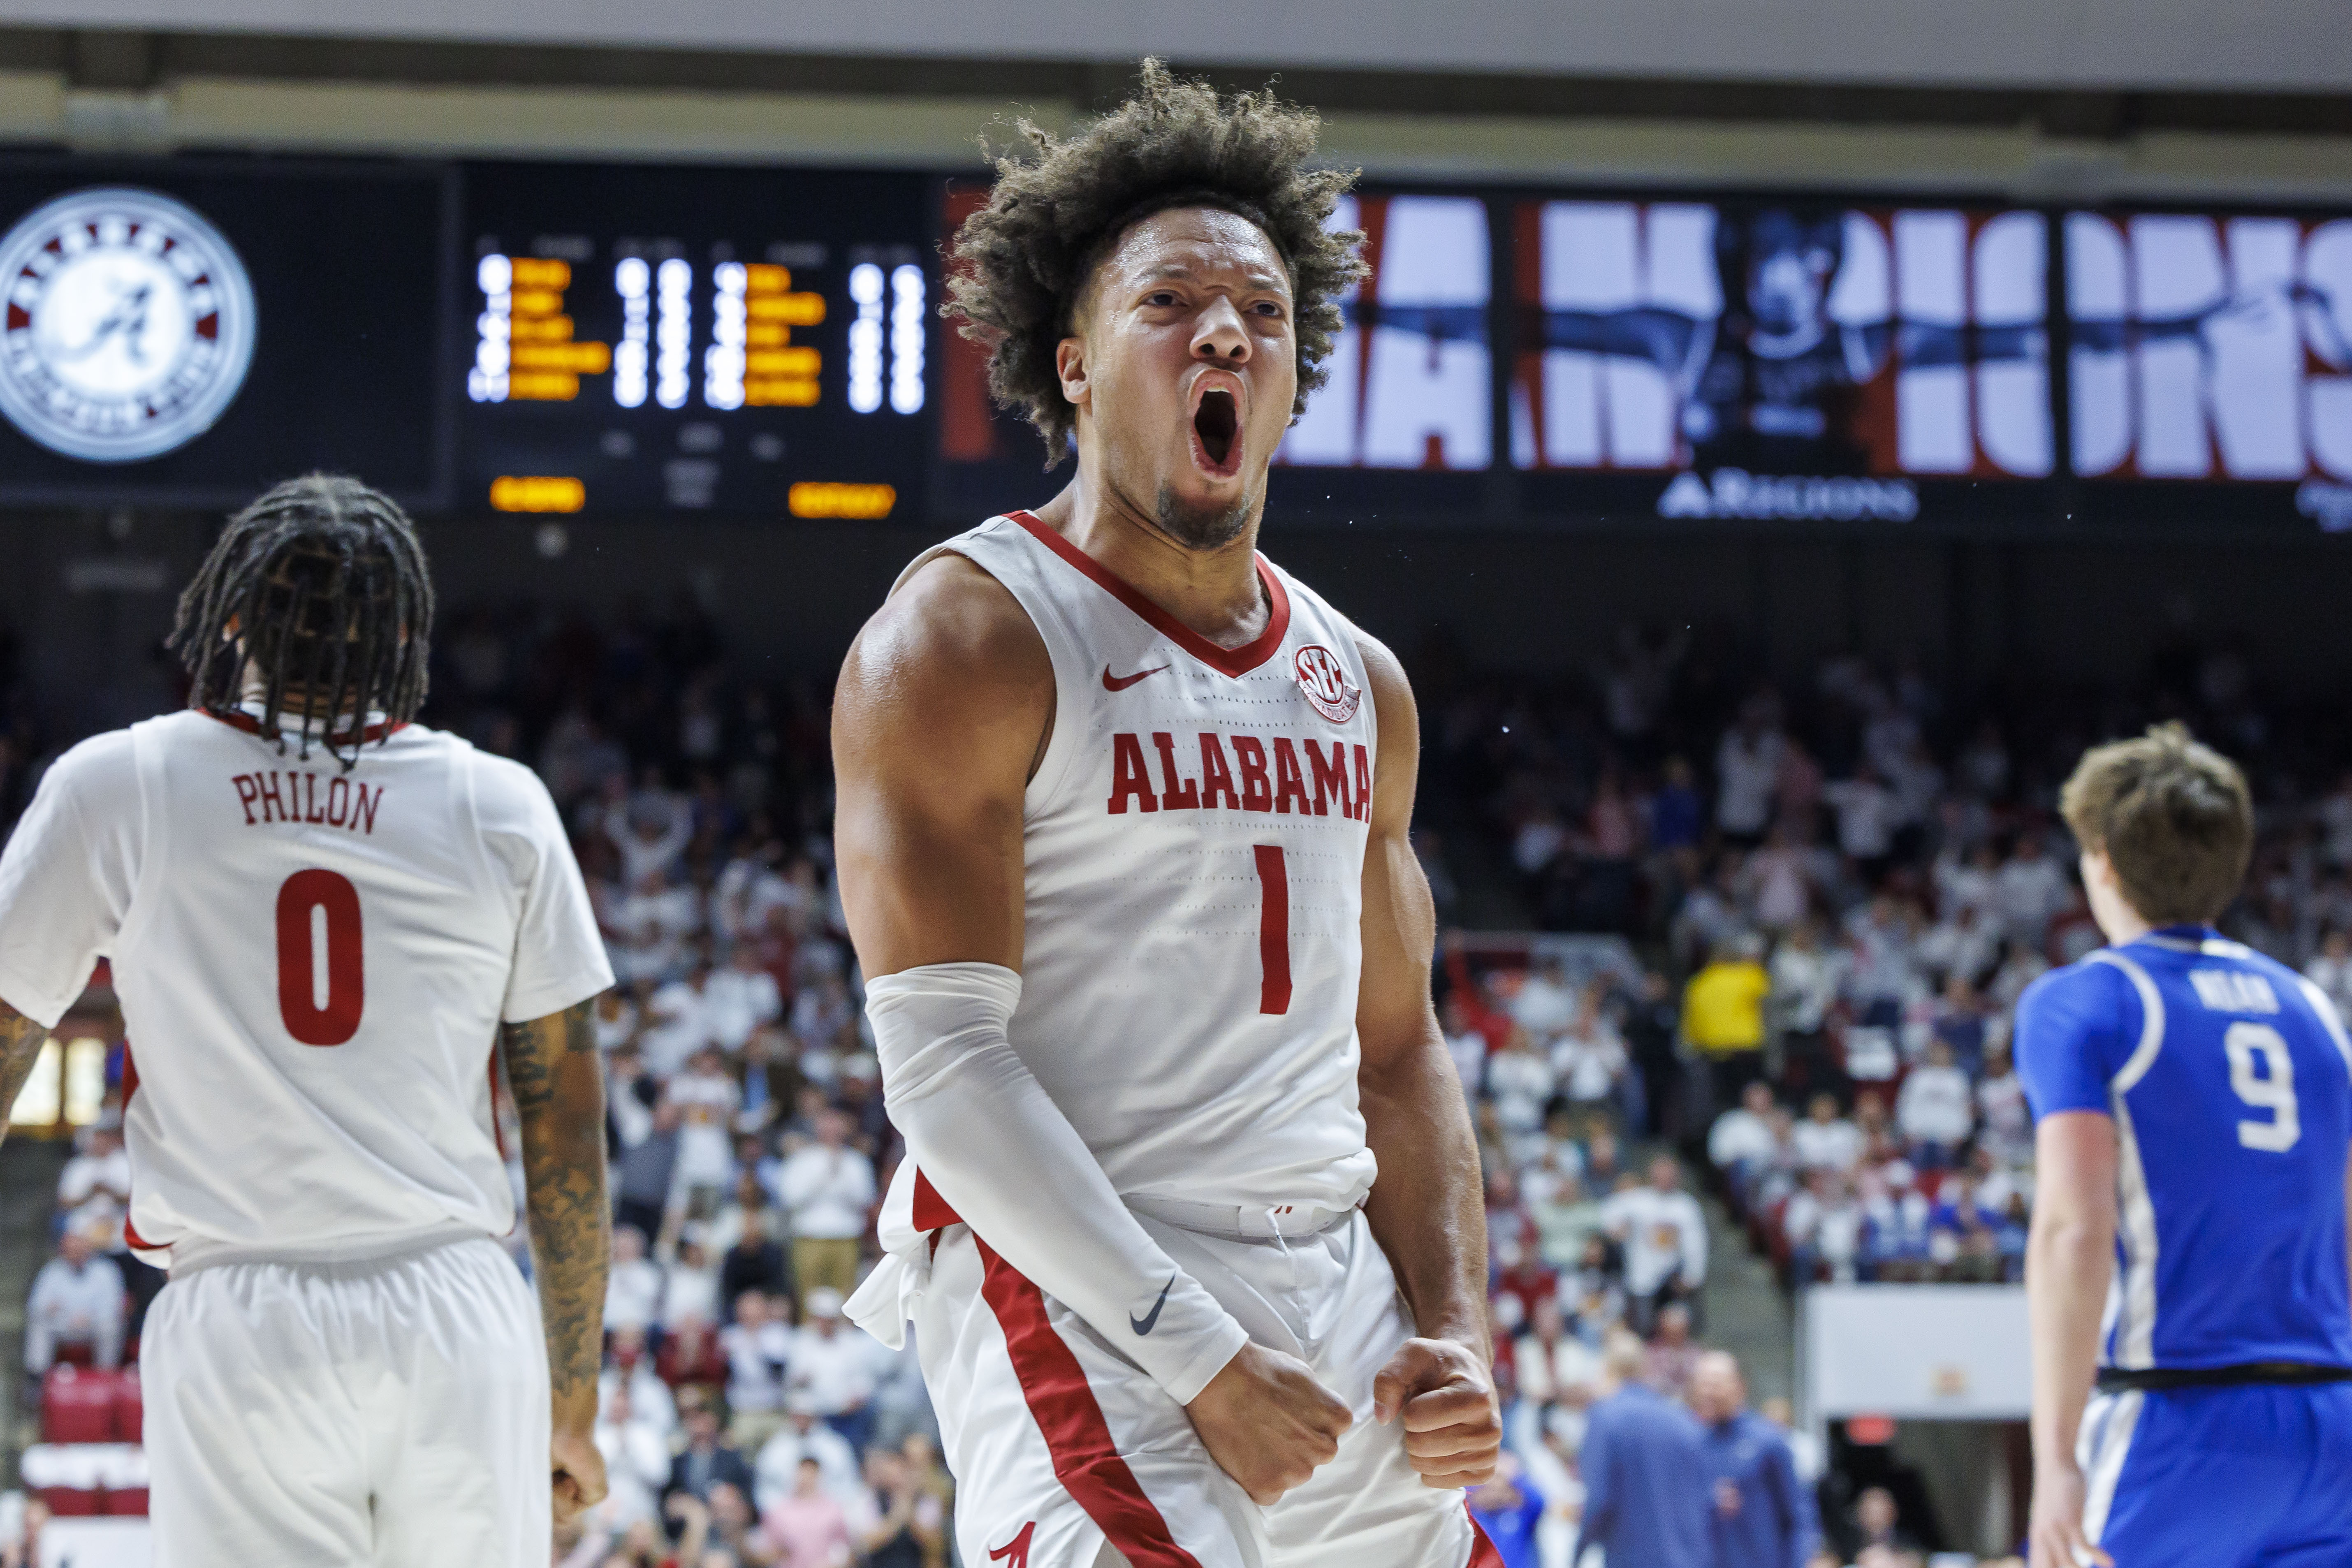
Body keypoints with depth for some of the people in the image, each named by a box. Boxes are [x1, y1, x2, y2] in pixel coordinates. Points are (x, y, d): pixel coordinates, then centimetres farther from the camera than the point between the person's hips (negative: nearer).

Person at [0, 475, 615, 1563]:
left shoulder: (112, 787, 4)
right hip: (458, 1315, 1)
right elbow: (568, 1137, 8)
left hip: (238, 1323, -1)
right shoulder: (502, 807, 7)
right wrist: (573, 1395, 15)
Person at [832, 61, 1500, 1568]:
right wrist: (1196, 1356, -18)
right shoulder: (964, 639, -6)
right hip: (1080, 1300, -7)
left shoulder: (1361, 686, 16)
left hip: (1340, 1298, 7)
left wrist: (1458, 1333, 4)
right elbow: (944, 1060, -13)